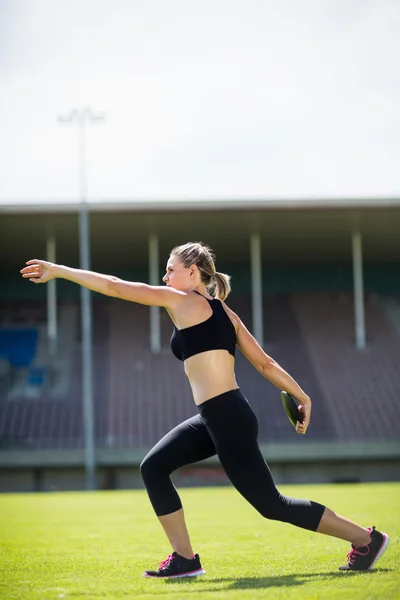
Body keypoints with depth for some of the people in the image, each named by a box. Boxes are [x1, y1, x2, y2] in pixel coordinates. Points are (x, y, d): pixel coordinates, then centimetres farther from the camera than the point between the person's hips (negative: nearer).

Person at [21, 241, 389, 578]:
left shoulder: (182, 300, -7)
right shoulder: (224, 312, 16)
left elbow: (114, 286, -6)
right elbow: (265, 362, 15)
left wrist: (59, 270, 0)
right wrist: (302, 397, 20)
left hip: (228, 418, -10)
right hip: (213, 419, 10)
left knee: (271, 504, 0)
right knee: (154, 468, 7)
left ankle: (366, 538, 10)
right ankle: (185, 558, 9)